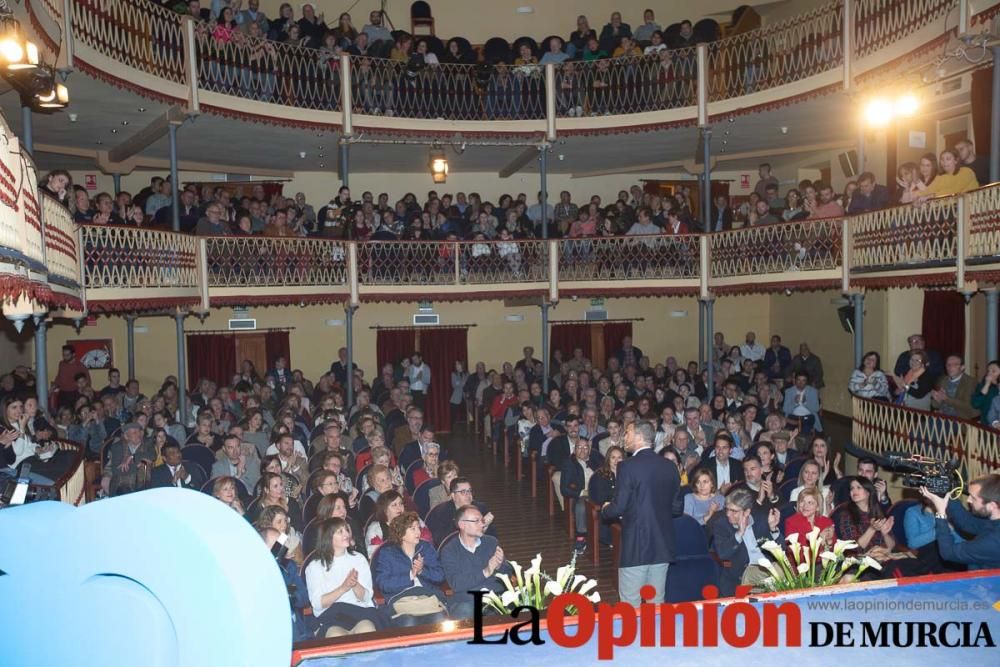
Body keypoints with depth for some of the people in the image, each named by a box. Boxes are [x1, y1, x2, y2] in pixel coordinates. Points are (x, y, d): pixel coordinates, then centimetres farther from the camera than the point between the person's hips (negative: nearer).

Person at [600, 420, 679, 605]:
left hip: (635, 545, -6)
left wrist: (605, 509, 6)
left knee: (630, 603, 5)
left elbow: (618, 507, -15)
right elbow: (676, 505, 10)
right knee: (657, 601, 16)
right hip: (663, 546, 6)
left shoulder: (628, 466, -15)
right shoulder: (670, 466, 3)